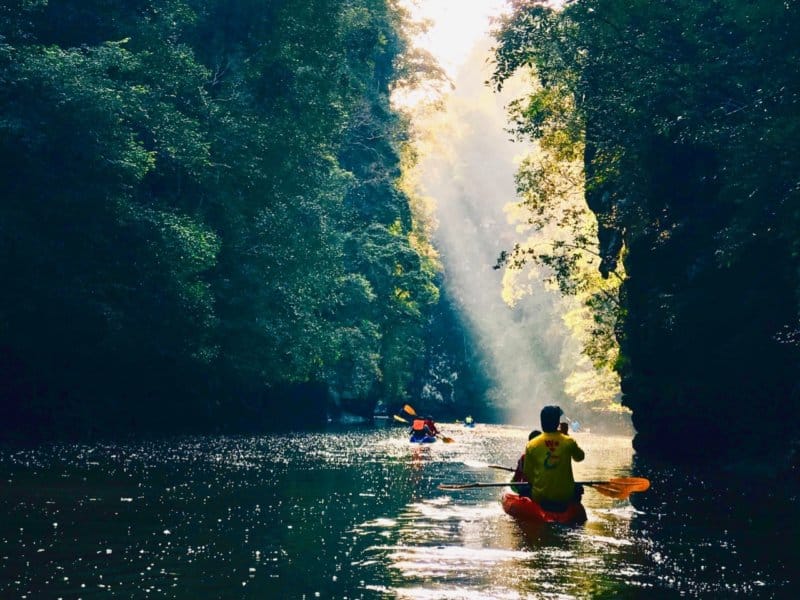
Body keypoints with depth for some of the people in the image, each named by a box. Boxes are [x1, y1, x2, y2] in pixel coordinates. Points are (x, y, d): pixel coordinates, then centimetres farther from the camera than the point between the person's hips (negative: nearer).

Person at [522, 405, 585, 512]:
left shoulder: (531, 445, -8)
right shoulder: (569, 442, -8)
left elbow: (527, 474, -1)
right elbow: (579, 457, 14)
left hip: (540, 498, -1)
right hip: (565, 497, 1)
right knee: (578, 488, 32)